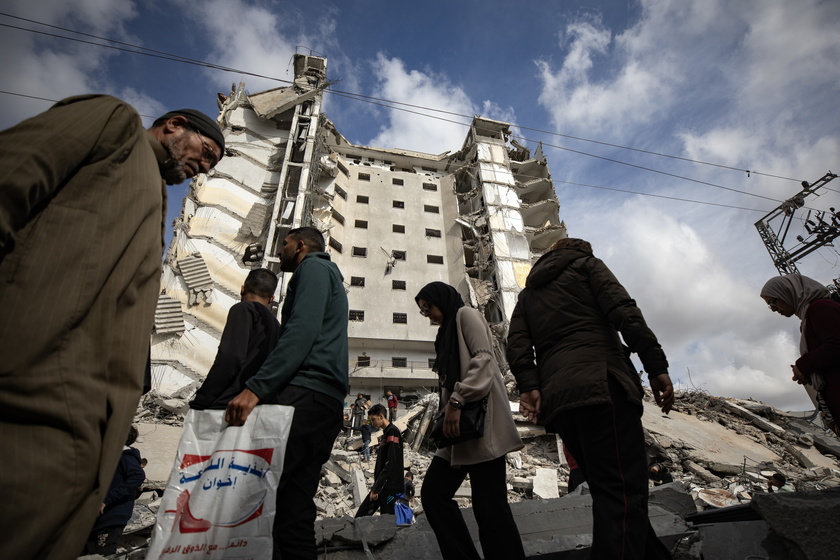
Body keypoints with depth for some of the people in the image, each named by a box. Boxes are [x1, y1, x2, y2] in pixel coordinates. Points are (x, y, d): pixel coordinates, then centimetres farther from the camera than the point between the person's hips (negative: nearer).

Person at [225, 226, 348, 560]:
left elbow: (302, 330, -13)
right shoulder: (328, 277, 34)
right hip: (327, 403, 10)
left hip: (307, 395, -10)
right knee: (294, 512, 8)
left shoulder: (313, 266, 5)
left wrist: (255, 387, -19)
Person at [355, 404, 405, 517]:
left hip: (391, 488, -9)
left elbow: (390, 463, -21)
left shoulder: (393, 431, -13)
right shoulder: (385, 433, 16)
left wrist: (376, 488, -19)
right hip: (381, 487, 9)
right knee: (361, 516, 8)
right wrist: (375, 486, 17)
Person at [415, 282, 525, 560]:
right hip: (461, 423, 9)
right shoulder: (447, 333, 26)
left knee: (488, 504, -8)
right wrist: (446, 412, 8)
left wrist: (457, 402, -22)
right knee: (433, 493, 4)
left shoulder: (466, 314, 2)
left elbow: (484, 359, -14)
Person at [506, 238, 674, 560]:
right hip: (603, 385, -5)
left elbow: (516, 344, 10)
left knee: (610, 491, 13)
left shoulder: (527, 293, 27)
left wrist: (529, 386, 1)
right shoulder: (586, 264, 15)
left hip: (557, 398, 6)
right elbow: (623, 311, -3)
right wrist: (656, 366, -5)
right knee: (623, 491, -8)